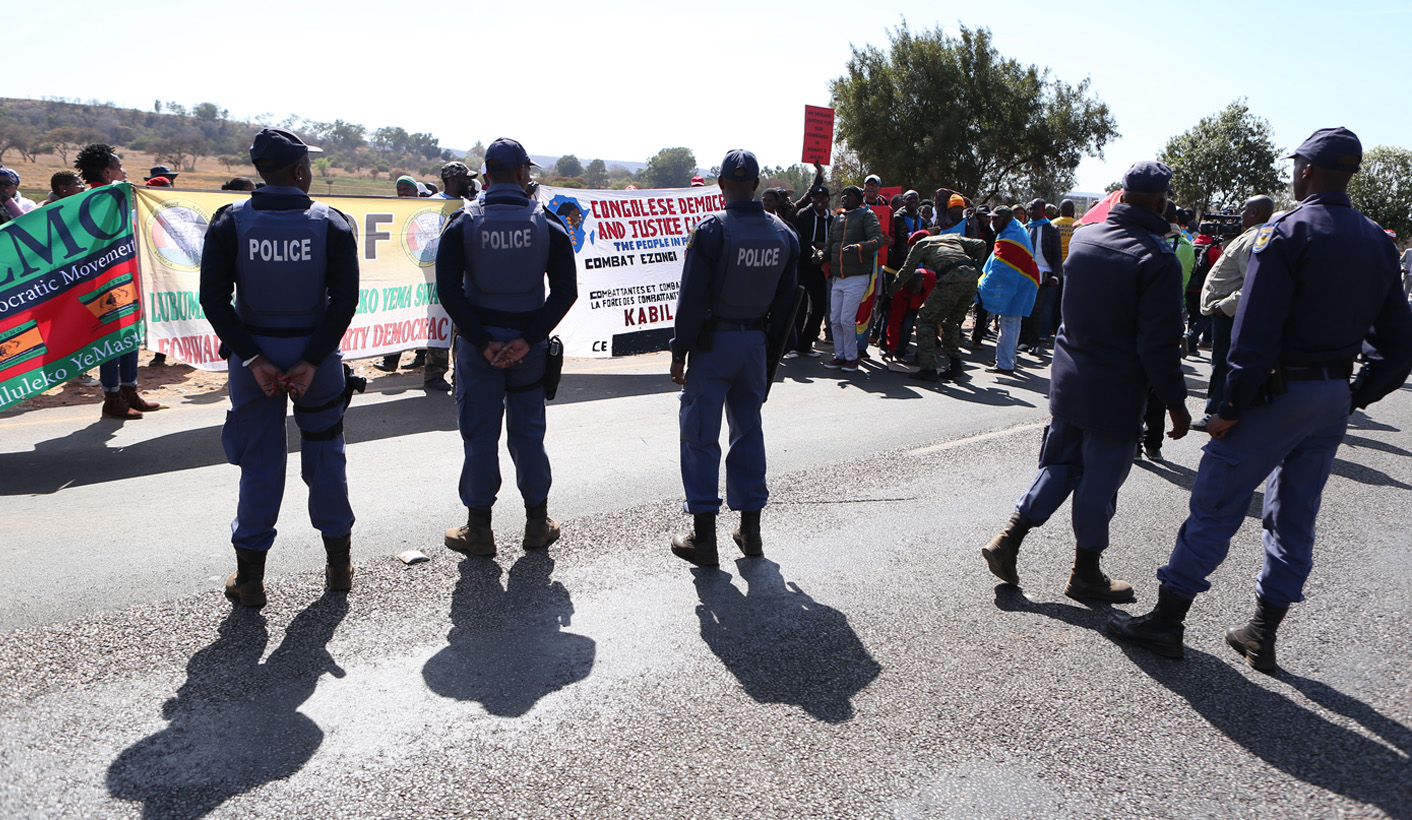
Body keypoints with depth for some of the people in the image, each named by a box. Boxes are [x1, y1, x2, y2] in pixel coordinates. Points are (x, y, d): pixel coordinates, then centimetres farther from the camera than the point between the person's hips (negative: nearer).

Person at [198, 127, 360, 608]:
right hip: (315, 351, 0)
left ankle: (250, 577, 17)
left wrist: (253, 359, -9)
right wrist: (311, 361, -12)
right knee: (325, 457, 14)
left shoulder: (230, 222, -5)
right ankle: (339, 564, 24)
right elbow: (345, 300, -13)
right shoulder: (331, 223, -6)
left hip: (253, 356, 1)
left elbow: (214, 300, -10)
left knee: (259, 464, 10)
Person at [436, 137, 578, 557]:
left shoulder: (463, 223, -4)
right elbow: (565, 291, -9)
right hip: (528, 342, 1)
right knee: (528, 432, 12)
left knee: (480, 434, 7)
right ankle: (537, 523, 22)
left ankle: (479, 530, 16)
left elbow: (449, 289, -12)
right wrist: (527, 339, -12)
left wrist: (482, 342, -11)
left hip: (478, 343, -1)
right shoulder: (548, 224, -2)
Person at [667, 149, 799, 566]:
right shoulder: (783, 235, 4)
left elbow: (692, 298, -15)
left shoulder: (712, 230, -14)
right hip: (755, 343, 6)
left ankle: (703, 536, 5)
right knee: (749, 432, 14)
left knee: (700, 436, 2)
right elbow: (785, 301, 9)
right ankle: (750, 530, 21)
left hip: (713, 342, -5)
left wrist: (679, 352, -8)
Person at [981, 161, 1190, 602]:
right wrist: (1176, 402, -9)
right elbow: (1158, 343, -18)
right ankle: (1086, 572, 20)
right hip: (1116, 391, -6)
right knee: (1100, 478, 7)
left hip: (1067, 378, 6)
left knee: (1060, 462, 18)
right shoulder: (1157, 259, -17)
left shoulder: (1082, 238, 1)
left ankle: (1008, 539, 13)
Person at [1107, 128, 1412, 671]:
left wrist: (1231, 407, -16)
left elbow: (1255, 336, -21)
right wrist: (1355, 397, 16)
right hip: (1336, 398, 7)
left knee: (1215, 505, 0)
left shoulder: (1285, 233, -14)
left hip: (1278, 393, -7)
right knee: (1295, 517, 14)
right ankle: (1263, 634, 23)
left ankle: (1166, 621, 7)